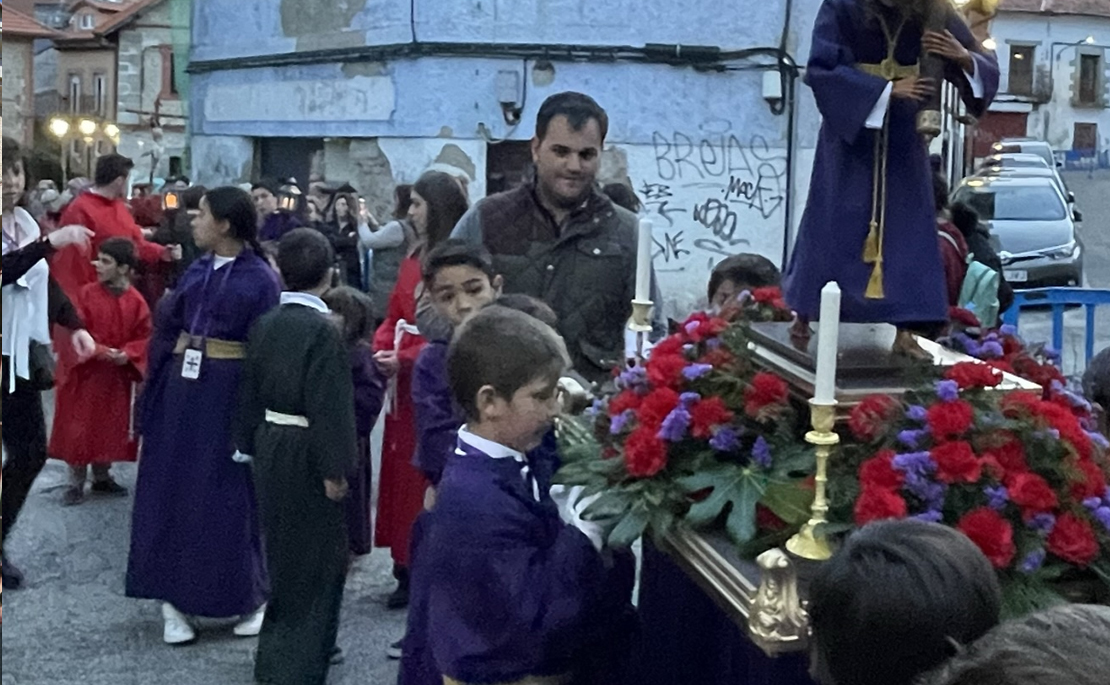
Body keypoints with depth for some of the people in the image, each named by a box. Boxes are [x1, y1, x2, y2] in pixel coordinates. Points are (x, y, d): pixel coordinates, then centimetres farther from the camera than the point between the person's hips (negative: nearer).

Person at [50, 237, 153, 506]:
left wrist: (127, 355, -20)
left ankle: (102, 477, 30)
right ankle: (76, 483, 14)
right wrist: (101, 351, -23)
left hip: (118, 375, 2)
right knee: (79, 428, 2)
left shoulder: (136, 301, -5)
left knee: (111, 427, 13)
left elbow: (144, 337, -3)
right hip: (86, 373, -1)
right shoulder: (87, 294, -8)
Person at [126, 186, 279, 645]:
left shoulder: (261, 279, -9)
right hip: (182, 388, 6)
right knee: (172, 489, 7)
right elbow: (166, 330, 11)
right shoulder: (196, 271, 9)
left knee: (229, 498, 2)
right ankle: (173, 600, 16)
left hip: (228, 394, -6)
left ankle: (251, 598, 19)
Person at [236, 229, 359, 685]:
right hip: (307, 455, -8)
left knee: (284, 555, 20)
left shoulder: (265, 325, 4)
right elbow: (330, 406, -21)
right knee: (316, 563, 2)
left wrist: (251, 443, 20)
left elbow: (250, 392, 11)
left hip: (269, 447, 8)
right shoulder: (323, 331, -19)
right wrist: (335, 468, -17)